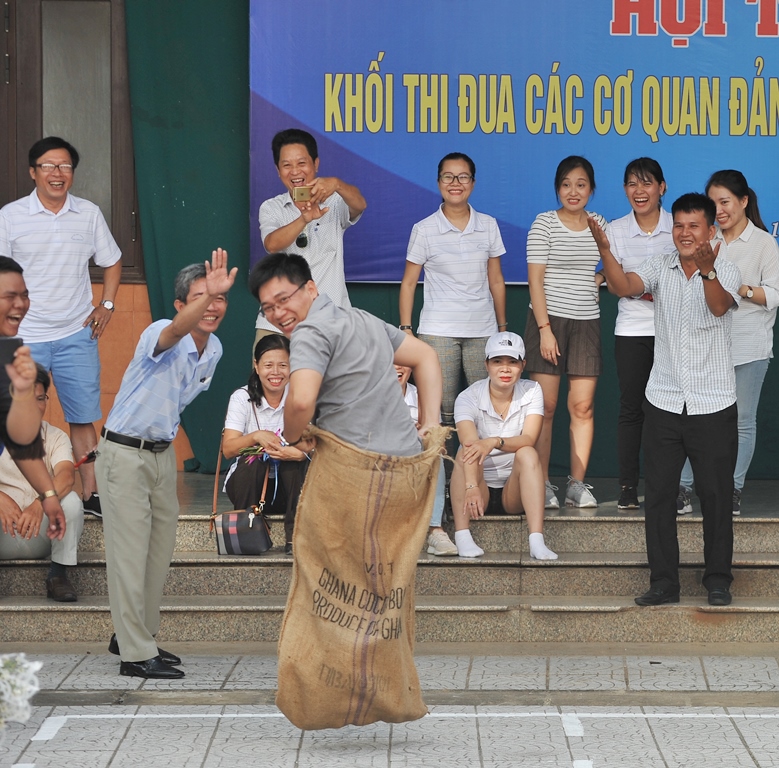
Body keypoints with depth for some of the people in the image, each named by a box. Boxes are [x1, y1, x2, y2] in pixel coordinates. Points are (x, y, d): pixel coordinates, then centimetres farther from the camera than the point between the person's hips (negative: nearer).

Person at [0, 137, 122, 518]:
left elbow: (112, 262, 18)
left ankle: (89, 494, 12)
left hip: (76, 336, 2)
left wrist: (106, 305, 7)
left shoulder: (89, 214, 4)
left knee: (83, 418, 5)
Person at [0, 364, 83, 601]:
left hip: (40, 536, 1)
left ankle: (58, 576, -12)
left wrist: (40, 504, -42)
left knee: (71, 500, -27)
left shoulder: (55, 437, 1)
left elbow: (66, 475, -21)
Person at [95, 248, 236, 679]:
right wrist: (207, 294, -64)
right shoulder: (160, 337, -22)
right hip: (124, 453, -8)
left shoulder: (214, 351, 2)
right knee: (130, 554, -6)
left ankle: (131, 635, 30)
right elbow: (176, 330, -48)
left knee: (160, 550, 14)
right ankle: (136, 655, -2)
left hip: (162, 453, 8)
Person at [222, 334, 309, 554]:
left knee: (297, 457, -30)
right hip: (248, 484, 0)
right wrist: (256, 436, -36)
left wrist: (299, 452, -43)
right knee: (252, 460, -31)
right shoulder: (242, 398, -6)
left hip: (288, 486, 0)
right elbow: (228, 449, -16)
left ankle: (295, 535, -24)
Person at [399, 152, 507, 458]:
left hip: (482, 331, 2)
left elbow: (496, 281, 13)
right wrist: (405, 329, -2)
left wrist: (503, 327, 11)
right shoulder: (424, 230, 0)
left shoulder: (488, 226, 7)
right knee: (441, 411, -3)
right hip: (438, 332, -2)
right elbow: (408, 282, 5)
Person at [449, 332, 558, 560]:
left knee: (527, 453, -28)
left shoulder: (532, 391, -3)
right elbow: (469, 444, -29)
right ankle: (462, 535, -39)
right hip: (482, 487, -1)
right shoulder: (468, 398, -11)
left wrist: (495, 442, -40)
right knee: (466, 453, -28)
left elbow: (529, 439, -19)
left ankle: (537, 541, -42)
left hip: (514, 490, 1)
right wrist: (471, 487, -46)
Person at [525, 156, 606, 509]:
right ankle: (541, 484, 0)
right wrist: (545, 328, -12)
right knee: (544, 405, -4)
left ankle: (578, 483, 5)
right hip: (549, 319, -3)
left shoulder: (599, 225, 10)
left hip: (586, 322, 3)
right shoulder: (544, 224, -2)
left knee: (583, 405, -1)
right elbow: (535, 279, -6)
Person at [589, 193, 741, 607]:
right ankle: (664, 581, 13)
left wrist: (707, 271, -47)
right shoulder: (660, 266, 3)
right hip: (664, 402, 3)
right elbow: (624, 286, -15)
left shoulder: (725, 271, -5)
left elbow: (719, 305, -26)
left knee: (716, 494, 3)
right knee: (659, 494, 4)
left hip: (713, 405, -3)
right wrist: (604, 249, -34)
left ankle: (718, 580, 15)